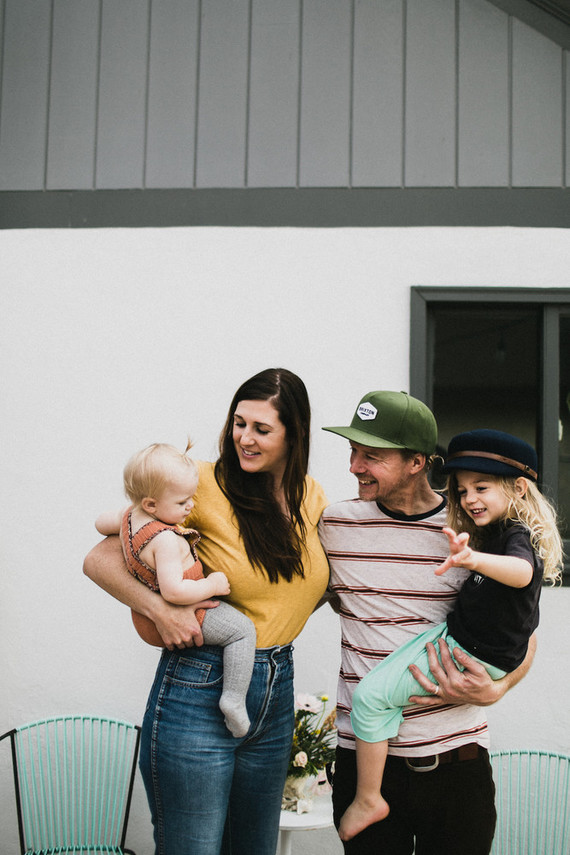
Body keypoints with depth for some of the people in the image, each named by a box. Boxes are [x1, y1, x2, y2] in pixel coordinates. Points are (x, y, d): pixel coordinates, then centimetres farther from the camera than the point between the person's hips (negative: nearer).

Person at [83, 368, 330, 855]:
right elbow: (100, 560, -11)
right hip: (199, 691, -5)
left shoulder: (311, 499, 4)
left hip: (277, 691, 6)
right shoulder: (205, 486, -12)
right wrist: (158, 608, -24)